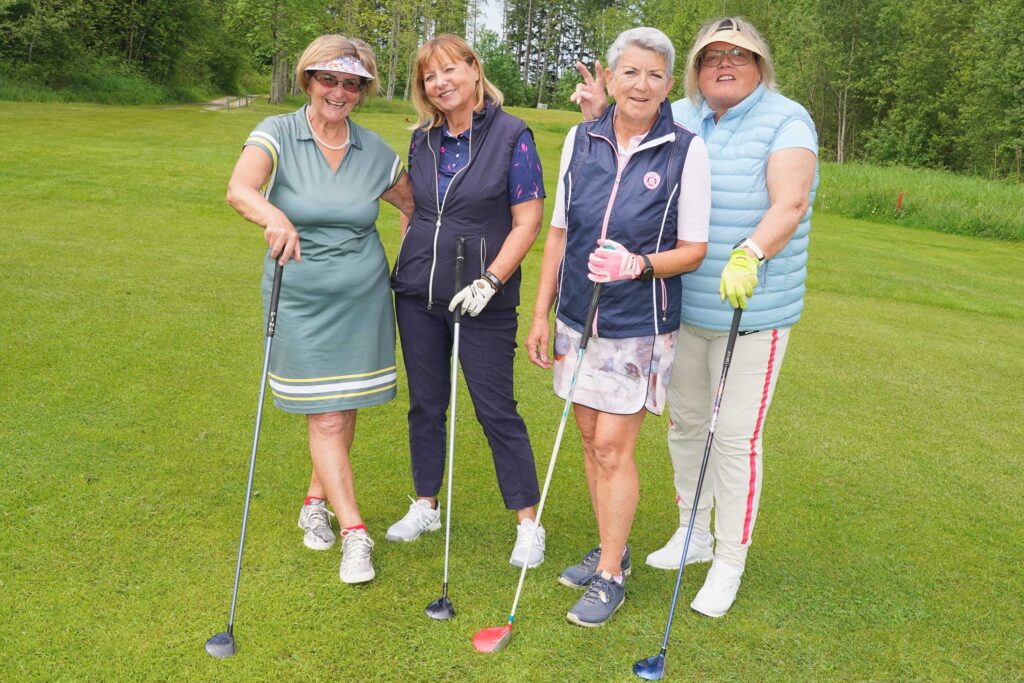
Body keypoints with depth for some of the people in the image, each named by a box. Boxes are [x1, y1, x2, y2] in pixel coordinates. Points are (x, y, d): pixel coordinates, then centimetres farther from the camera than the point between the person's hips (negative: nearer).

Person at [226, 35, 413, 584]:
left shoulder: (375, 151, 2)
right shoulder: (277, 135, -8)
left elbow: (413, 202, 17)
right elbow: (238, 190, -27)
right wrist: (274, 216, -49)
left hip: (362, 300, 3)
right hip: (301, 299, -3)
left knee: (346, 412, 11)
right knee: (325, 419, -2)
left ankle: (316, 503, 34)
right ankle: (354, 534, 6)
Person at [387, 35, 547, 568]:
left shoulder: (511, 135, -7)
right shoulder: (422, 140, 8)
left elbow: (527, 222, -10)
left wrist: (489, 282, -17)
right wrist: (406, 268, 14)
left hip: (482, 299, -5)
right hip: (418, 294, 5)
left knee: (496, 410, 0)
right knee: (425, 403, 13)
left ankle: (528, 523, 12)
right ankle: (425, 506, 29)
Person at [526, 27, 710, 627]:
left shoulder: (687, 150, -9)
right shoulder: (581, 140, 2)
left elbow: (693, 250, -7)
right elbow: (559, 232, 7)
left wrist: (639, 265, -26)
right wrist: (541, 312, 7)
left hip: (639, 327, -4)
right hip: (578, 316, 5)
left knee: (613, 447, -2)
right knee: (591, 437, 14)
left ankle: (611, 578, 15)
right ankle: (611, 549, 33)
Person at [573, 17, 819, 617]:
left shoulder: (786, 121, -9)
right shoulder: (679, 119, 6)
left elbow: (789, 205, -22)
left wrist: (749, 254, -39)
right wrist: (598, 117, -1)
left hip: (753, 311, -5)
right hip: (682, 305, 6)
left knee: (735, 437, -1)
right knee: (685, 422, 17)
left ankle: (729, 564, 16)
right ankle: (694, 534, 37)